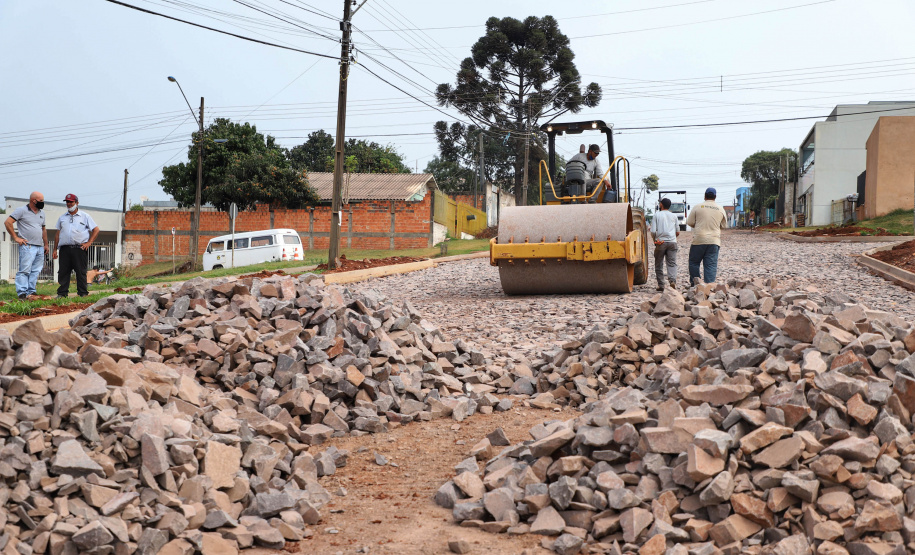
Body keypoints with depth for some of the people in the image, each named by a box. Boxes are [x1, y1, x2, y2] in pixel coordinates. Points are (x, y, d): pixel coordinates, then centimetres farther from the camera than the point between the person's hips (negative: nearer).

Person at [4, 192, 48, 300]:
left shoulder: (42, 212, 19)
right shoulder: (22, 210, -3)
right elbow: (8, 222, -8)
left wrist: (46, 244, 22)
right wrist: (16, 237, -10)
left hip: (40, 247, 7)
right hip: (27, 246, -7)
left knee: (36, 271, 6)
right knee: (25, 270, -9)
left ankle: (31, 292, 11)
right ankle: (22, 293, -9)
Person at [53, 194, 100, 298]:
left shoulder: (85, 216, 10)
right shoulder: (62, 218, 20)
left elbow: (96, 230, 9)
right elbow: (58, 234, 19)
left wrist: (89, 243, -2)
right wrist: (55, 249, 12)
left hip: (80, 248, -3)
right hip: (65, 249, 3)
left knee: (81, 272, -3)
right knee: (63, 272, 0)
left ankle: (83, 293, 2)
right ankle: (62, 293, 5)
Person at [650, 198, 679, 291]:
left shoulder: (657, 215, 3)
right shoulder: (674, 216, 12)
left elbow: (653, 232, -5)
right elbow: (678, 232, 15)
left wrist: (655, 239, 13)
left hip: (660, 242, -2)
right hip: (672, 242, 2)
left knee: (659, 265, 8)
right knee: (672, 263, -2)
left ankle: (661, 285, 7)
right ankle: (672, 280, -25)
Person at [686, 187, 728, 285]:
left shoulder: (697, 207, -2)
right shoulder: (721, 209, 6)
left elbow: (689, 222, 2)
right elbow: (724, 226, 14)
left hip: (699, 240, -2)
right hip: (714, 241, 2)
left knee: (694, 262, 11)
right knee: (711, 265, 3)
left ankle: (694, 283, 5)